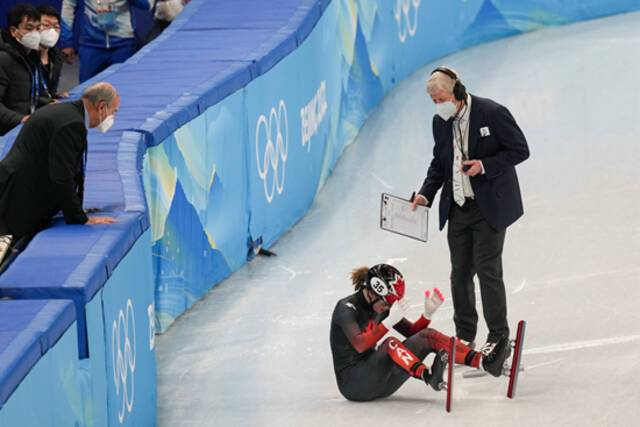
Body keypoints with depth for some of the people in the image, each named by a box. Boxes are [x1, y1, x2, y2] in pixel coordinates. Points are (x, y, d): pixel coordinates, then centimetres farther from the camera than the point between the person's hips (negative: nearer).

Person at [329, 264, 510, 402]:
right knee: (391, 344, -34)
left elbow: (412, 332, 10)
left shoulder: (381, 308, 11)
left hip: (378, 381, 7)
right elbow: (360, 345, -29)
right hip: (352, 383, -7)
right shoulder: (346, 308, -13)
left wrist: (427, 314, -8)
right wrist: (389, 321, -37)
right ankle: (428, 376, -59)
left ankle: (486, 362, -23)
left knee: (428, 336, -7)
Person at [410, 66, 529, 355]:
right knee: (460, 273, 8)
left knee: (488, 271, -6)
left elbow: (520, 150, -10)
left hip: (490, 207, -6)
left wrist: (485, 165, -21)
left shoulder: (492, 114, -14)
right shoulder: (441, 121, 6)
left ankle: (498, 336, 5)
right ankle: (464, 336, 19)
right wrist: (426, 193, 2)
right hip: (457, 209, 6)